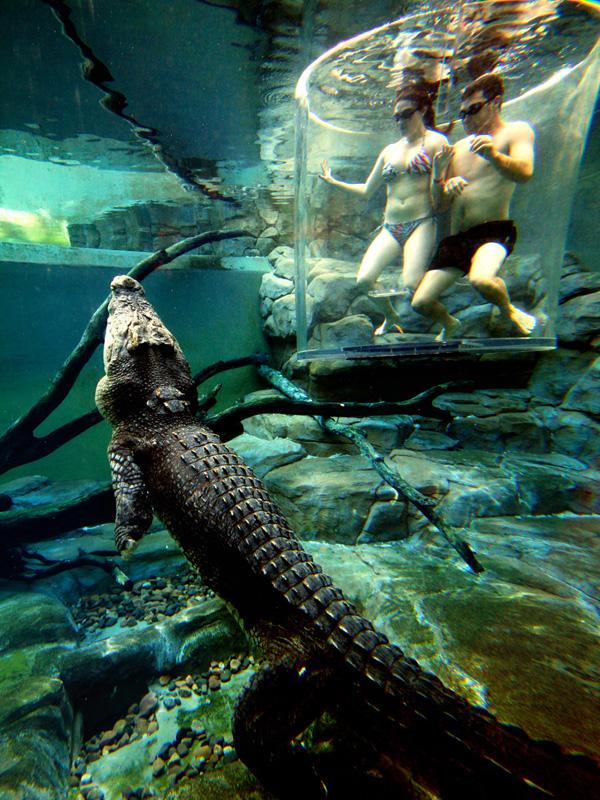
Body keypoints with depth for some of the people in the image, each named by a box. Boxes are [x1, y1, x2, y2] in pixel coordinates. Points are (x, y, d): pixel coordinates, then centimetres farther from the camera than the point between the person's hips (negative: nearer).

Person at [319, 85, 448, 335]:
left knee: (412, 284, -25)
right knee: (364, 279, -14)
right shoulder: (389, 150, 22)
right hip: (390, 228, 5)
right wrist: (334, 182, 27)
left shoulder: (436, 141, 8)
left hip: (421, 224, -5)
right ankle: (391, 316, 15)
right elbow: (366, 190, 26)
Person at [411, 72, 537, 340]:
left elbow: (524, 172, -14)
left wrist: (494, 155, -32)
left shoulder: (516, 131, 7)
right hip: (455, 238, 5)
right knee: (420, 302, -5)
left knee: (481, 279, -38)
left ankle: (510, 312, -3)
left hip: (493, 230, -5)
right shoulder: (458, 148, 22)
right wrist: (438, 174, -3)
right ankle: (450, 324, 29)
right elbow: (439, 205, 16)